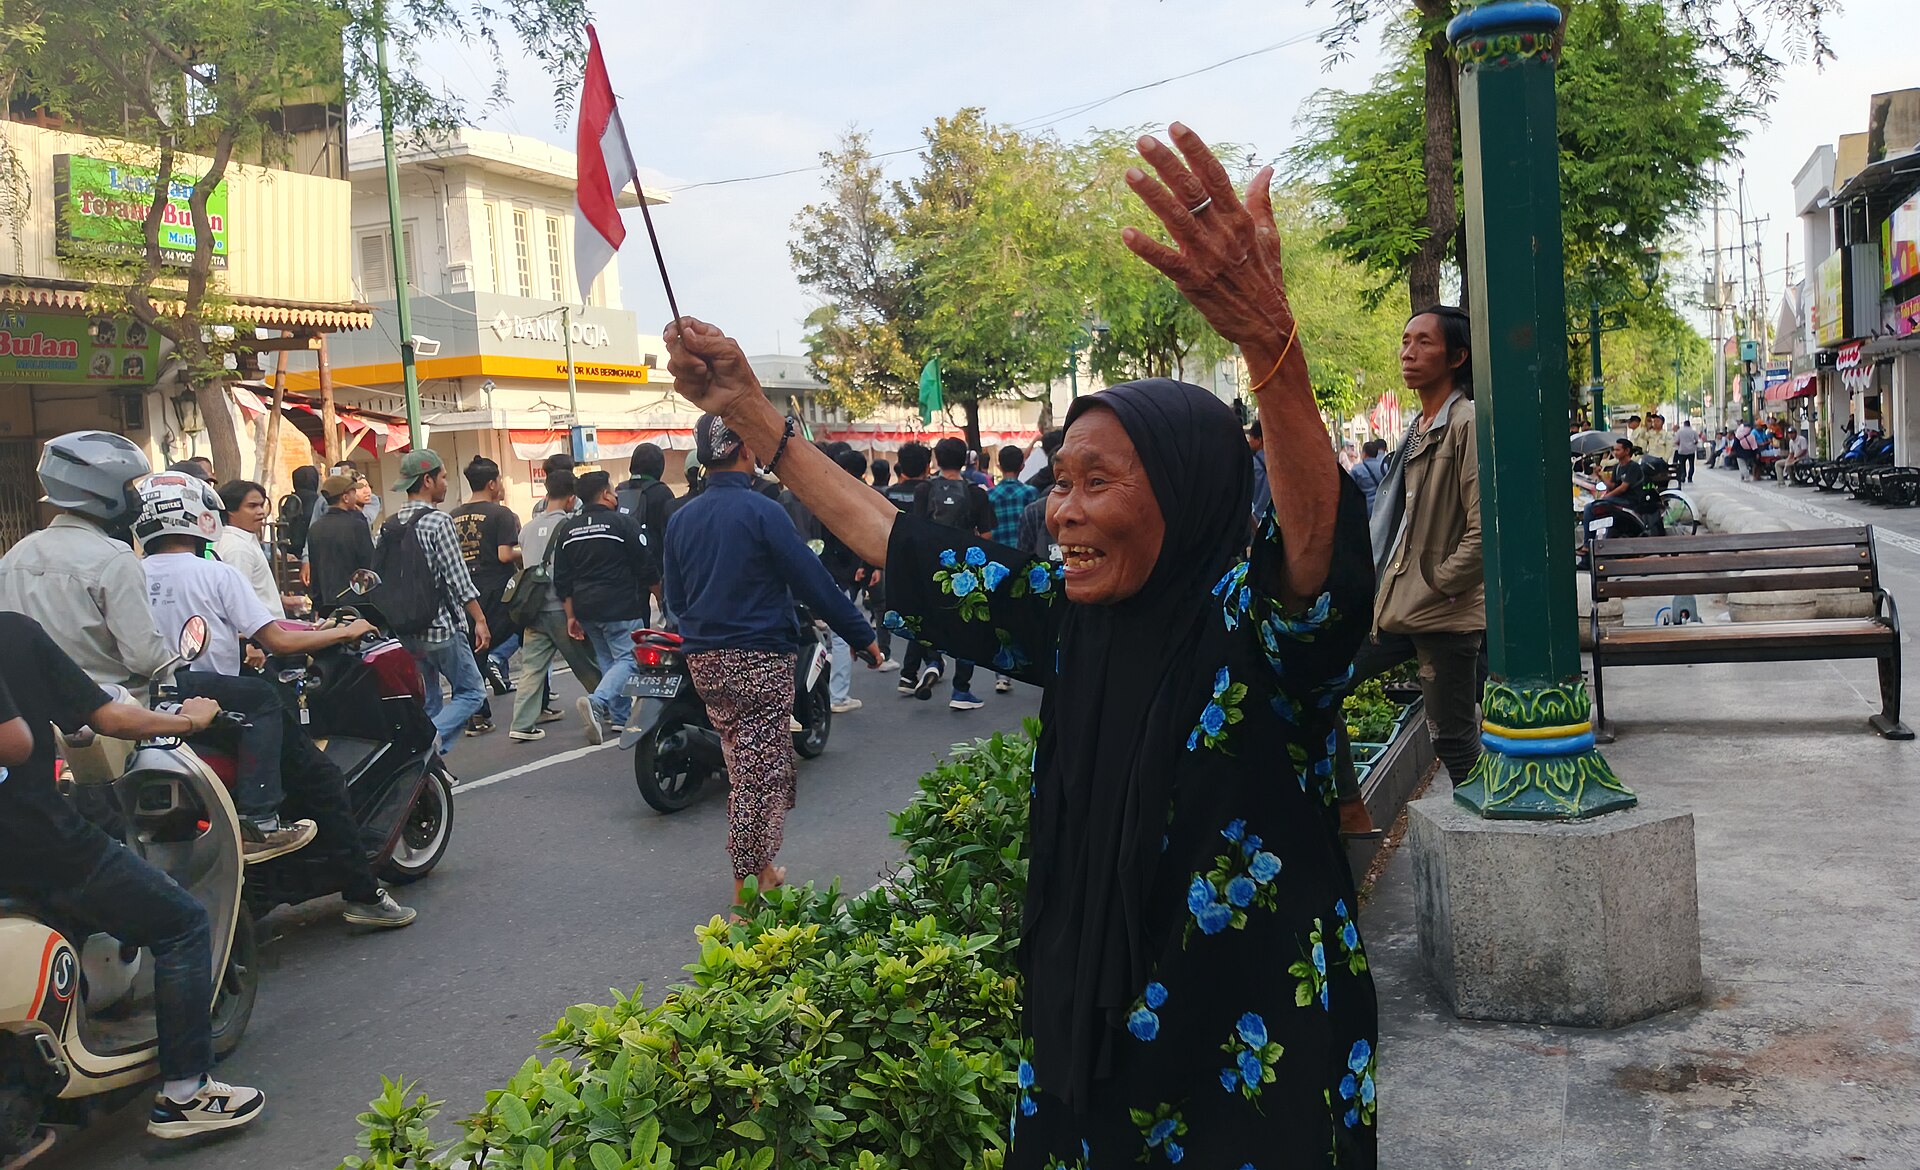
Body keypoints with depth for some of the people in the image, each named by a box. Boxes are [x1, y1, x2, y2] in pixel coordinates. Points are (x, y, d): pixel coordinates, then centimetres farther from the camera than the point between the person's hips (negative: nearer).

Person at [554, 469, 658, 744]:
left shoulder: (567, 531, 10)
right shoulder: (623, 523, -8)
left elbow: (562, 581, 11)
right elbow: (647, 567, -6)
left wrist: (571, 616, 16)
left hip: (586, 609, 7)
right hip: (621, 608, -6)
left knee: (607, 660, 17)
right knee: (627, 659, -5)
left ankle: (621, 716, 19)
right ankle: (597, 701, -26)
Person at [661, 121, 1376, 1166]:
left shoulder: (1259, 620, -19)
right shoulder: (1074, 618, -1)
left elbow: (1321, 544, -41)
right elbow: (909, 551, 8)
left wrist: (1269, 338, -59)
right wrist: (752, 417, 10)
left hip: (1257, 1055, -5)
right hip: (1089, 1023, 6)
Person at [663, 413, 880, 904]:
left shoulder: (680, 519, 6)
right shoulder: (761, 512, -14)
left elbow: (675, 598, 13)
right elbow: (813, 582, -14)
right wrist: (863, 636, -6)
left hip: (704, 661, 7)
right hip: (760, 661, -7)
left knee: (743, 766, 18)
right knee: (762, 772, 1)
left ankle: (759, 869, 23)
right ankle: (748, 882, 7)